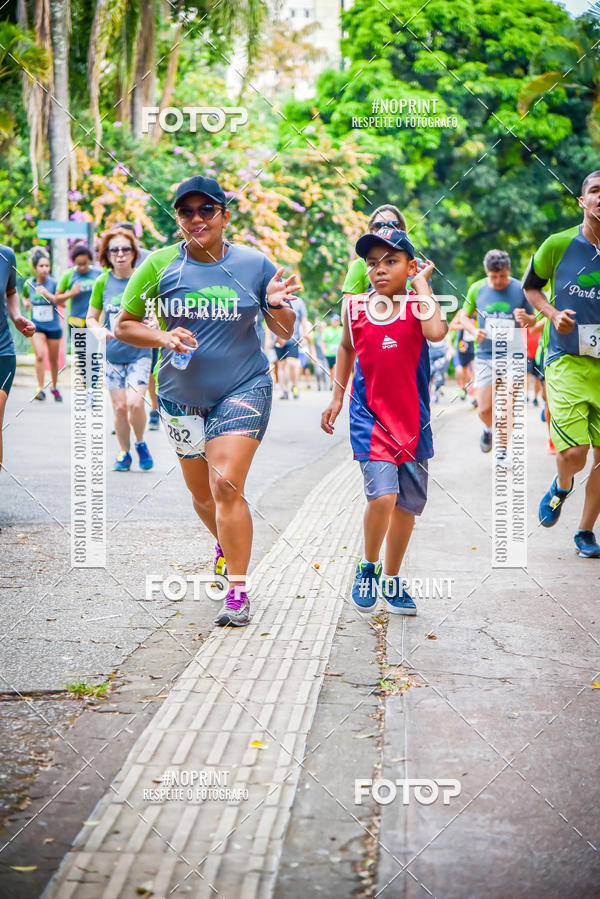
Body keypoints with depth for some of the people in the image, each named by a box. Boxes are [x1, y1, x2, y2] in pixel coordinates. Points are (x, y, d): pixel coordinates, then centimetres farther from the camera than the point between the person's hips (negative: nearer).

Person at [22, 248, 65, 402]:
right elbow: (24, 296, 21)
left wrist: (47, 294, -33)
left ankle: (54, 387, 33)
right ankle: (40, 389, -12)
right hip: (36, 326, 1)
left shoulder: (54, 283, -11)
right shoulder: (29, 284, -1)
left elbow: (62, 302, -22)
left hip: (54, 327, -1)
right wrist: (26, 303, 0)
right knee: (40, 355, -18)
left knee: (53, 359, 11)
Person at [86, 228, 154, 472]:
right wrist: (99, 329, -12)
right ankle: (124, 452, 20)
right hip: (112, 353, 2)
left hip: (139, 352, -2)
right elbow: (91, 317, 9)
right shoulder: (103, 282, 0)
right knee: (119, 406, 0)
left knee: (135, 403, -16)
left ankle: (140, 443, 11)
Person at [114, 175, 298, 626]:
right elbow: (125, 325, 4)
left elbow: (285, 333, 4)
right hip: (182, 395, 3)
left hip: (243, 389, -3)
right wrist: (163, 337, -15)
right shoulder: (159, 265, -3)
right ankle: (226, 544, 48)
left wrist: (277, 305, -18)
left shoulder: (255, 264, -4)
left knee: (226, 485, -17)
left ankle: (238, 592, -10)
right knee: (202, 493, 14)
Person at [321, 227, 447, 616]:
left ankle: (391, 580, 30)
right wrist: (337, 398, 16)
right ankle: (368, 568, 5)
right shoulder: (354, 307, -1)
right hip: (370, 417, -1)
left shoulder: (418, 305, -6)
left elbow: (436, 332, -29)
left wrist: (421, 281, -18)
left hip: (412, 419, 1)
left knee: (407, 504, 10)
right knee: (383, 495, -20)